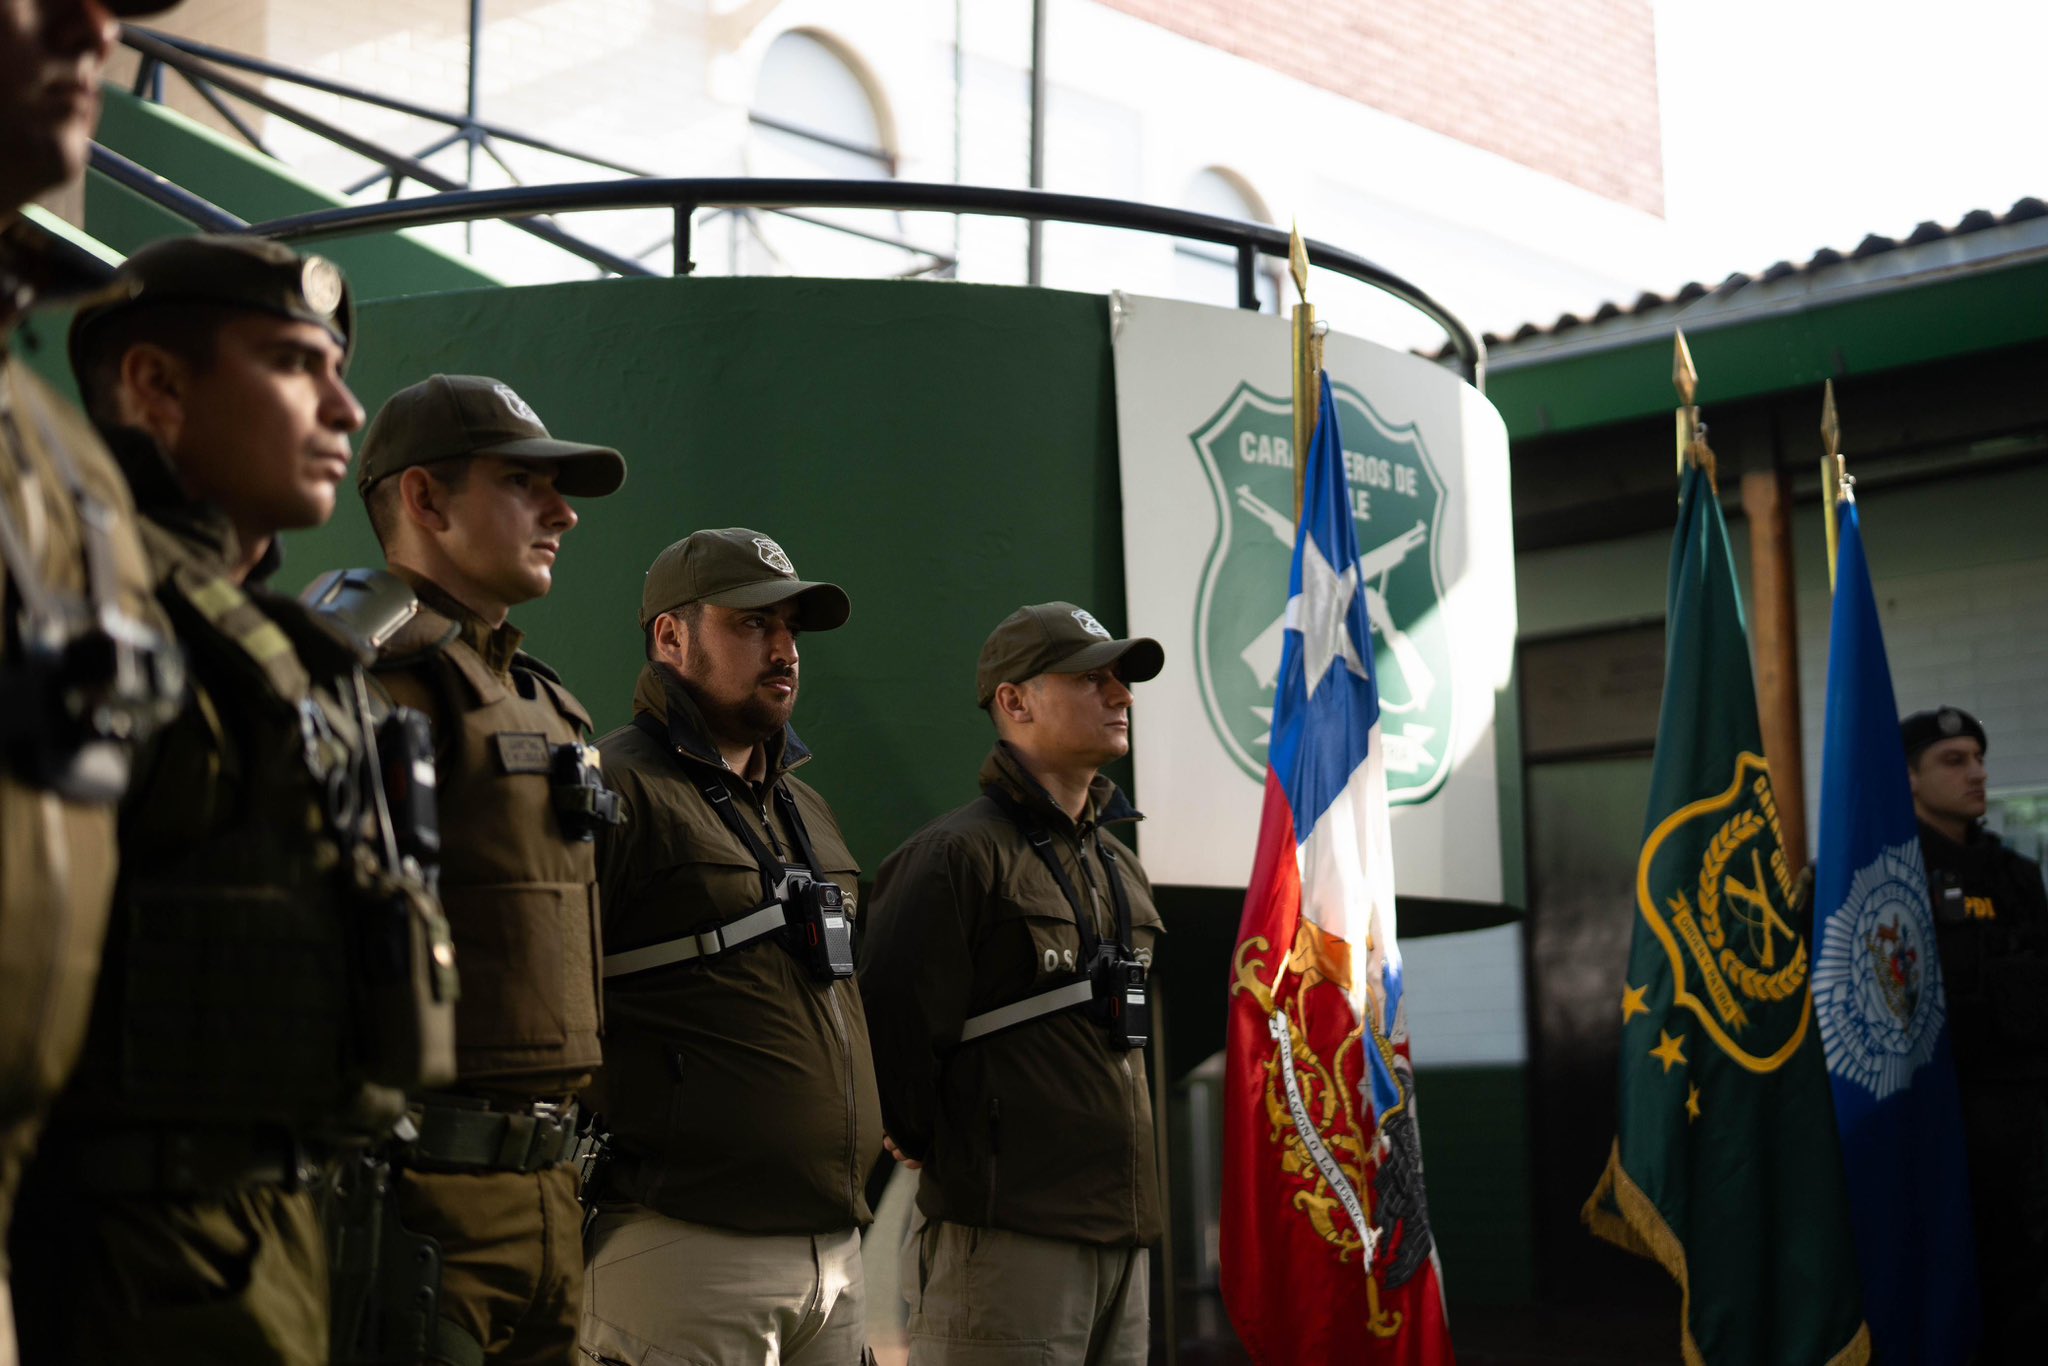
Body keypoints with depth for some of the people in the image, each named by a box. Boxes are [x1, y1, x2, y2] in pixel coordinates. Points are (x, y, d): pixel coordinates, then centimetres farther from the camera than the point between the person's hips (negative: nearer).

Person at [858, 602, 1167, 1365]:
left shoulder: (1117, 864, 18)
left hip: (1123, 1235, 8)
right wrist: (929, 1148, -5)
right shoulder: (955, 855, -10)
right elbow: (889, 1019, -15)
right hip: (1008, 1233, -8)